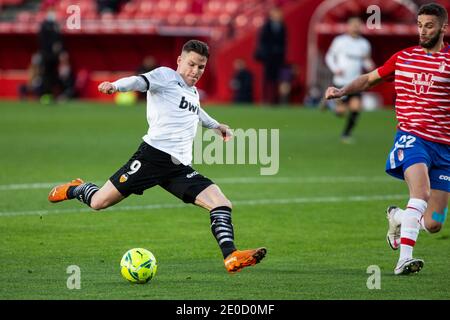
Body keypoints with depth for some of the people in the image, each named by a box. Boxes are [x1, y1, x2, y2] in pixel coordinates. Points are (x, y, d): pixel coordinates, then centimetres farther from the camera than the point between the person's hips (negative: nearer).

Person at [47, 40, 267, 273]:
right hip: (154, 155, -7)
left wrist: (215, 125, 64)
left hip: (181, 167, 7)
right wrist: (116, 86, -41)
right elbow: (140, 81, -20)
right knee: (99, 202, -4)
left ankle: (230, 256, -18)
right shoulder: (166, 76, 1)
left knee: (222, 205, -12)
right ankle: (76, 189, 29)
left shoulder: (193, 93, 24)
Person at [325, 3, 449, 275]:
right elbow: (371, 79, 25)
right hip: (412, 137, -1)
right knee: (421, 193, -32)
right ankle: (404, 259, -35)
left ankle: (397, 217, 35)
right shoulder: (404, 57, 11)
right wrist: (342, 91, 12)